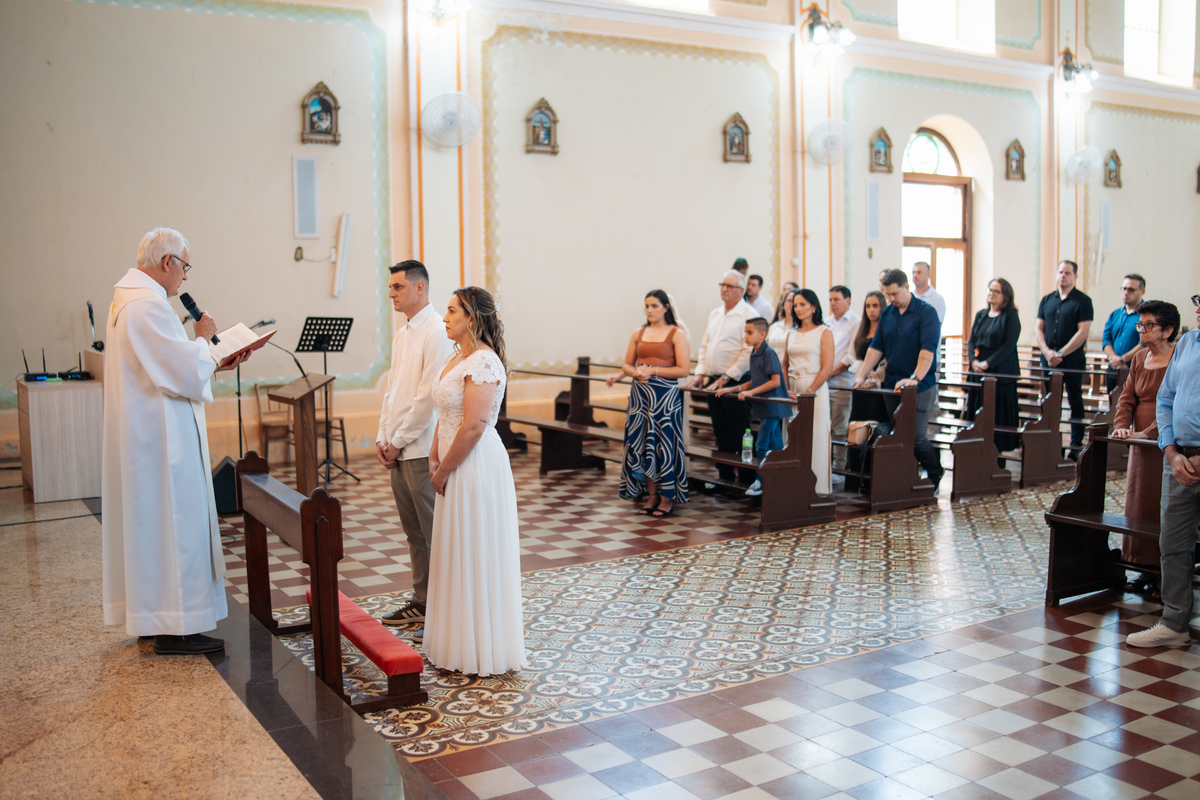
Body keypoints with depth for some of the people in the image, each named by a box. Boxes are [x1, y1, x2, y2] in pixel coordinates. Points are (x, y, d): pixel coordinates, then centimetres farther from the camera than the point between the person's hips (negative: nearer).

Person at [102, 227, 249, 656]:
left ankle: (150, 615, 26)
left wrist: (217, 363, 13)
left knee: (150, 521, 16)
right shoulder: (147, 305, -20)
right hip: (161, 439, -11)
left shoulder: (129, 299, 15)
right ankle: (174, 628, 3)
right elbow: (186, 372, -22)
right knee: (172, 523, -4)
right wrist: (203, 338, -5)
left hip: (143, 435, 11)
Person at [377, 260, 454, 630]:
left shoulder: (436, 332, -14)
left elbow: (428, 396, -18)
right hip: (397, 450, 9)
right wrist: (382, 437, 10)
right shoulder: (401, 333, 15)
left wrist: (399, 441, -13)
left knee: (435, 533, -1)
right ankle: (422, 601, 26)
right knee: (414, 531, 16)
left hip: (422, 450, -9)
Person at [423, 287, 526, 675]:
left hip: (476, 467, -10)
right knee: (458, 552, 17)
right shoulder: (457, 358, 12)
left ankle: (482, 648, 15)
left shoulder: (483, 362, -18)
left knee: (476, 555, 1)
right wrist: (435, 459, 6)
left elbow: (473, 428, -22)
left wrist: (444, 471, -14)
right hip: (456, 469, 10)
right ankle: (459, 635, 31)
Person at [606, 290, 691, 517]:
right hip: (640, 394, 5)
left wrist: (652, 370, -15)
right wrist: (635, 372, -8)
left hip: (665, 396, -5)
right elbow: (626, 364, 14)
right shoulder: (638, 334, 11)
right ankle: (652, 495, 16)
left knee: (664, 444, -2)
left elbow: (683, 370, -9)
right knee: (641, 444, 5)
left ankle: (667, 498, 8)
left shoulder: (677, 334, -3)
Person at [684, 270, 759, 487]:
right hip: (713, 382, 7)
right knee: (721, 434, 12)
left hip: (735, 382, -7)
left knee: (739, 434, -5)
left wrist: (726, 377, -17)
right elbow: (704, 345, 20)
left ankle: (747, 481, 2)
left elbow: (749, 351, -16)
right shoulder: (715, 314, 16)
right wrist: (700, 373, 8)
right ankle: (725, 477, 21)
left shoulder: (748, 315, -9)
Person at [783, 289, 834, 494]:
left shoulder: (824, 333, -1)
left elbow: (827, 368, -9)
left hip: (815, 388, -5)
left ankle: (817, 488, 2)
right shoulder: (791, 334, 16)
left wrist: (808, 392, -14)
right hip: (793, 390, 5)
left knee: (815, 437, -4)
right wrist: (786, 390, 1)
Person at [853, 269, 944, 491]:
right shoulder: (886, 314, 11)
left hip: (919, 387, -5)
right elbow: (876, 347, 10)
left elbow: (928, 349, -17)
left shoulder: (926, 312, -7)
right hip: (891, 385, 6)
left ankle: (936, 475, 18)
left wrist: (915, 378, -27)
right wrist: (862, 375, 0)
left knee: (916, 437, -5)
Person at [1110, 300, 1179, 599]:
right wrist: (1121, 426, -8)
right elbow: (1127, 397, 9)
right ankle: (1146, 570, 21)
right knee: (1138, 504, 10)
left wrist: (1149, 432, -25)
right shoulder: (1140, 358, 11)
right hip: (1141, 444, 7)